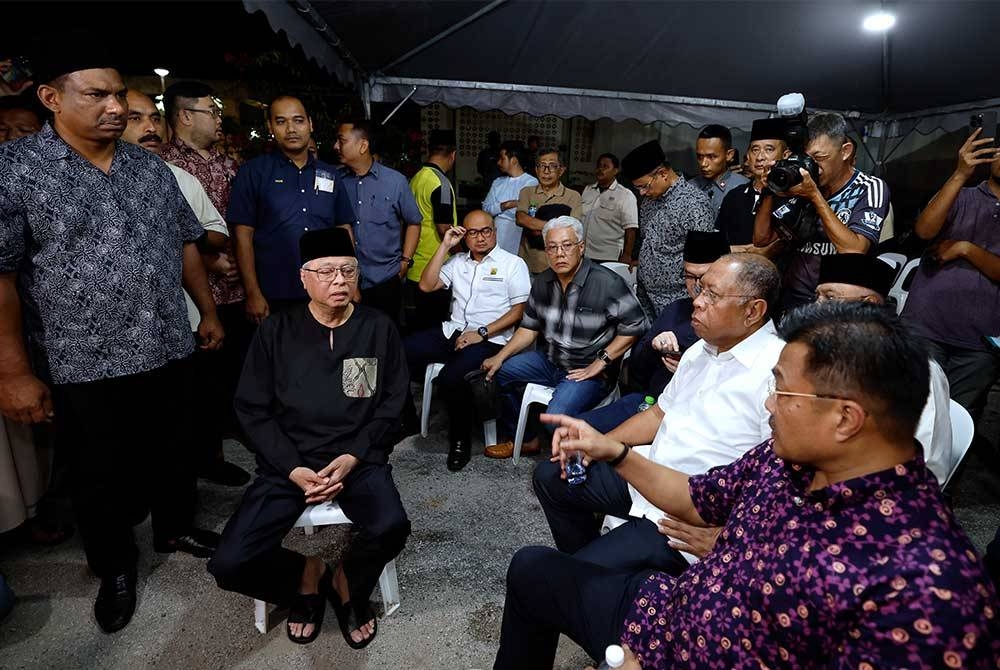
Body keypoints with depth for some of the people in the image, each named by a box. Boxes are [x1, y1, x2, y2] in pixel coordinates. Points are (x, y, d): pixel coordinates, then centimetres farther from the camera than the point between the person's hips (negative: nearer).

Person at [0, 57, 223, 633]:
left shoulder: (152, 168, 5)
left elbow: (185, 243, 13)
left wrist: (208, 311, 12)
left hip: (168, 350, 4)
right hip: (86, 365, -4)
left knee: (171, 451, 20)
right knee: (100, 477, 14)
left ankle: (176, 526, 44)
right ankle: (116, 567, 35)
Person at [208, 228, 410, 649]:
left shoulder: (379, 328, 3)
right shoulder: (276, 330, 3)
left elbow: (391, 405, 2)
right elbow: (252, 408, 1)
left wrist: (352, 458, -13)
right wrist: (293, 468, -11)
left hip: (358, 458, 0)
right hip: (288, 462, 1)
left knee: (391, 527, -29)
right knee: (229, 565, -17)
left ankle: (348, 584, 7)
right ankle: (307, 574, 16)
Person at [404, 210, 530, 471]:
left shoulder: (513, 263, 3)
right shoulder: (457, 261, 17)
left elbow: (519, 310, -4)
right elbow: (426, 285, 7)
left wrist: (482, 333, -13)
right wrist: (444, 246, 3)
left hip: (490, 339, -5)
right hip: (453, 331, 5)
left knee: (450, 378, -31)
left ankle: (460, 439, -6)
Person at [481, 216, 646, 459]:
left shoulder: (607, 283, -17)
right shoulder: (543, 282, 4)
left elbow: (634, 326, -16)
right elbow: (529, 328, 10)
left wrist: (601, 361, -17)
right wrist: (500, 356, -1)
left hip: (590, 370, -7)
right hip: (549, 361, 7)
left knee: (557, 417, -29)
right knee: (498, 371, 0)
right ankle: (523, 439, 18)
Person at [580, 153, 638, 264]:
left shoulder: (625, 195, -5)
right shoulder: (587, 189, 11)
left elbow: (630, 228, -10)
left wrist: (627, 255, -17)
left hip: (609, 258, -5)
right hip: (584, 255, 5)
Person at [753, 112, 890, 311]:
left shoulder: (871, 189, -2)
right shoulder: (804, 188, 7)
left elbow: (853, 252, -17)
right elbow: (761, 239, 8)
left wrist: (815, 196, -16)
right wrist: (770, 190, -4)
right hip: (791, 301, 3)